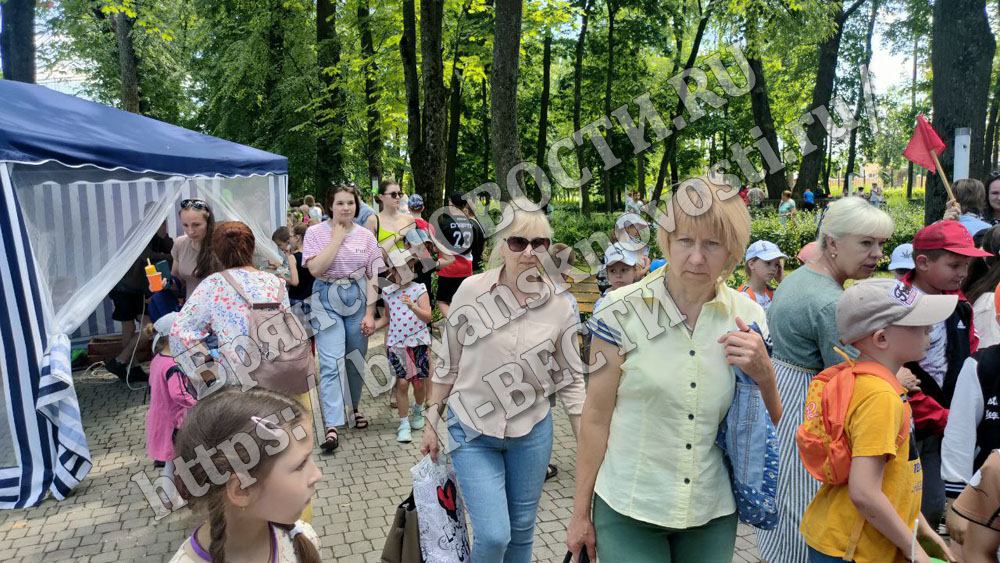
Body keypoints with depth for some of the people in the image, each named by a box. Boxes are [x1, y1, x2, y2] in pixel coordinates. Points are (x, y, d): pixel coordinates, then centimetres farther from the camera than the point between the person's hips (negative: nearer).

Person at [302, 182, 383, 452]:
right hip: (328, 300, -3)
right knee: (331, 363, -10)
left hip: (358, 298, 3)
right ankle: (332, 427, -10)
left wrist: (369, 313, -4)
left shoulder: (366, 235, 4)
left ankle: (355, 407, 35)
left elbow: (372, 277, 2)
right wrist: (338, 236, -13)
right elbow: (316, 268, -16)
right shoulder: (316, 232, -2)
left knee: (356, 359, 12)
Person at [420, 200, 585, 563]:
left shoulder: (560, 307, -8)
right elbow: (448, 364, -2)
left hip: (532, 432, 2)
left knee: (521, 530, 16)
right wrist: (432, 423, 3)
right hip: (472, 431, -2)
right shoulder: (472, 291, -12)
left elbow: (571, 380, 1)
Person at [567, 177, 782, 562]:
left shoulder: (748, 318, -2)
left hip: (713, 514, 3)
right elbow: (596, 418, -7)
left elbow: (770, 426, 7)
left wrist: (763, 374, -13)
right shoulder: (622, 312, -11)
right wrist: (581, 512, -3)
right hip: (627, 512, -3)